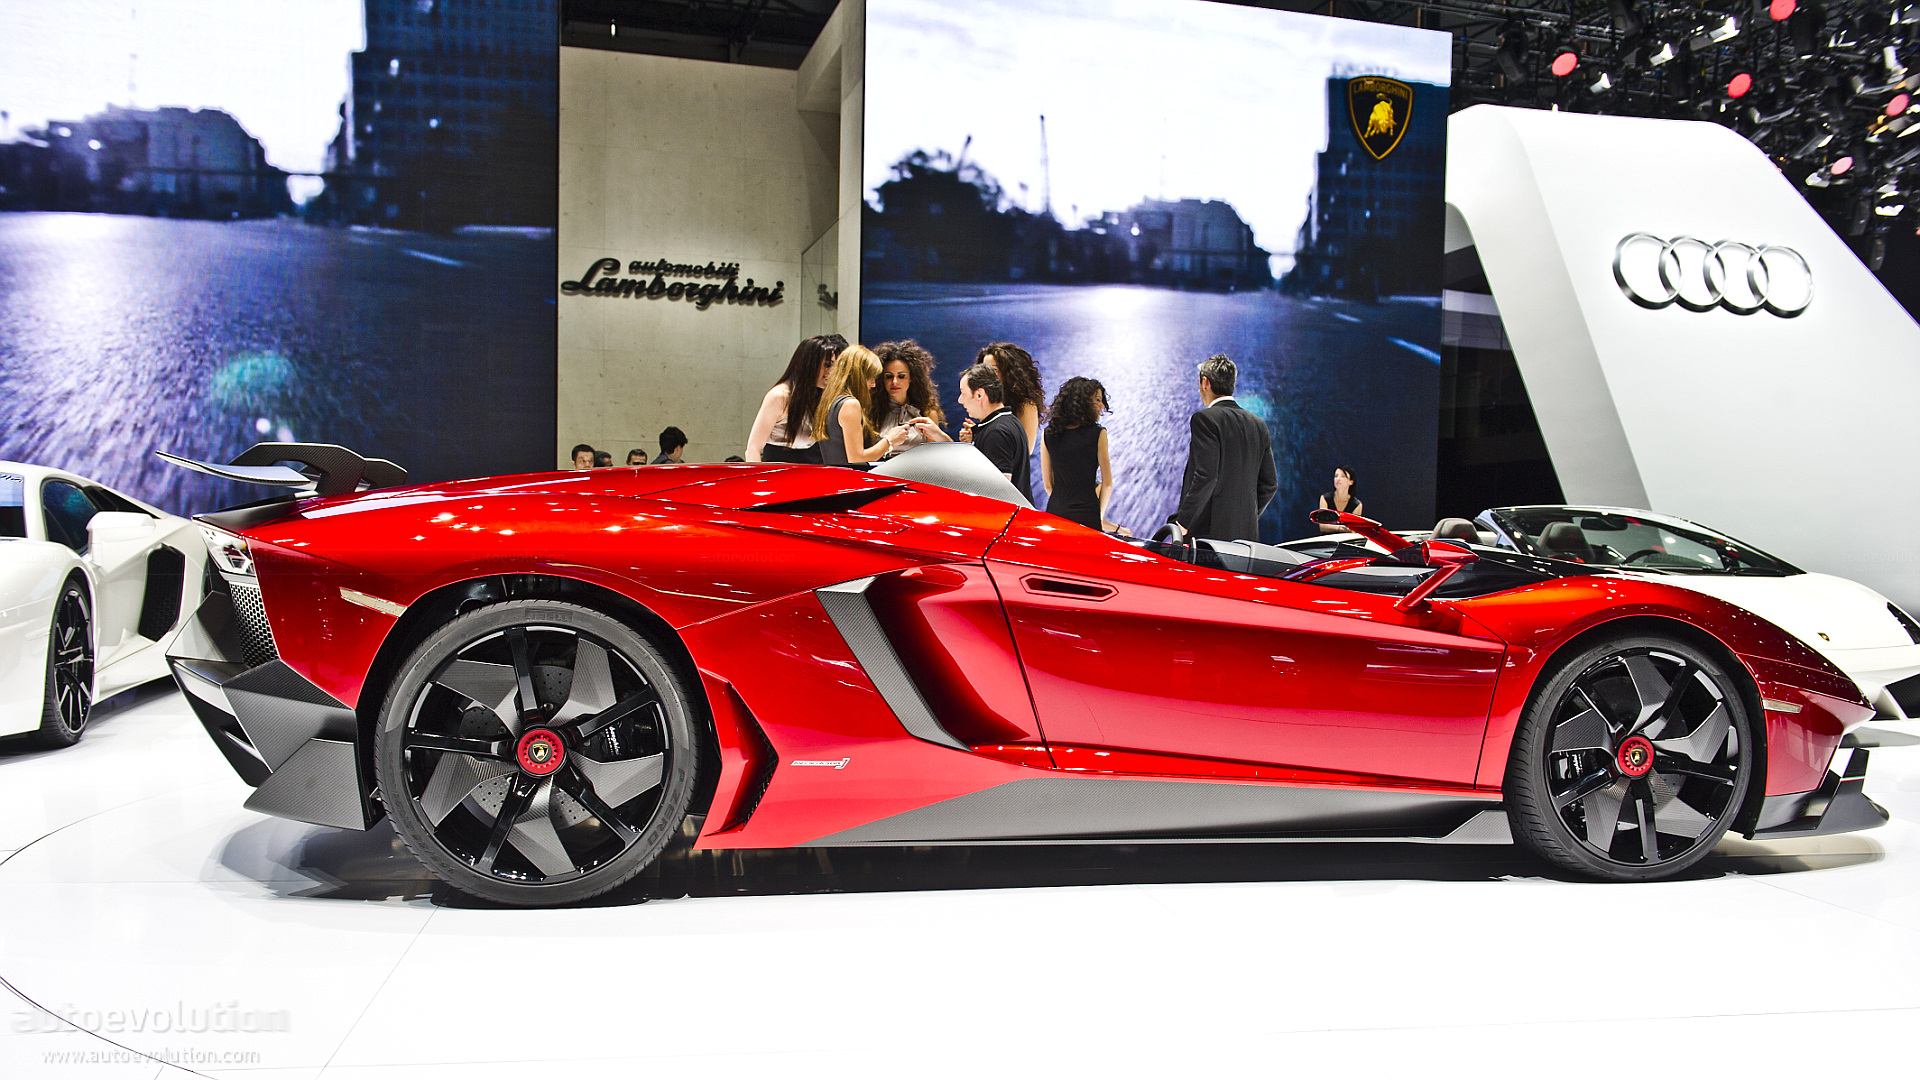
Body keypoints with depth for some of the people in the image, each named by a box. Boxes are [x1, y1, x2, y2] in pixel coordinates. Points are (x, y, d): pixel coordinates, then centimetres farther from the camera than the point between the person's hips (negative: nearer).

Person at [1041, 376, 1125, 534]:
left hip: (1054, 511, 4)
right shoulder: (1098, 434, -6)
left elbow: (1047, 484, 9)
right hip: (1086, 515, -4)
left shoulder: (1048, 435, 5)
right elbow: (1107, 483, 0)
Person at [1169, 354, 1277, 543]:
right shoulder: (1258, 424, 14)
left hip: (1209, 531, -7)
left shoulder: (1205, 419, -8)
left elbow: (1206, 476, -17)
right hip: (1247, 532, 7)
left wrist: (1182, 522, -14)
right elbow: (1270, 484, 14)